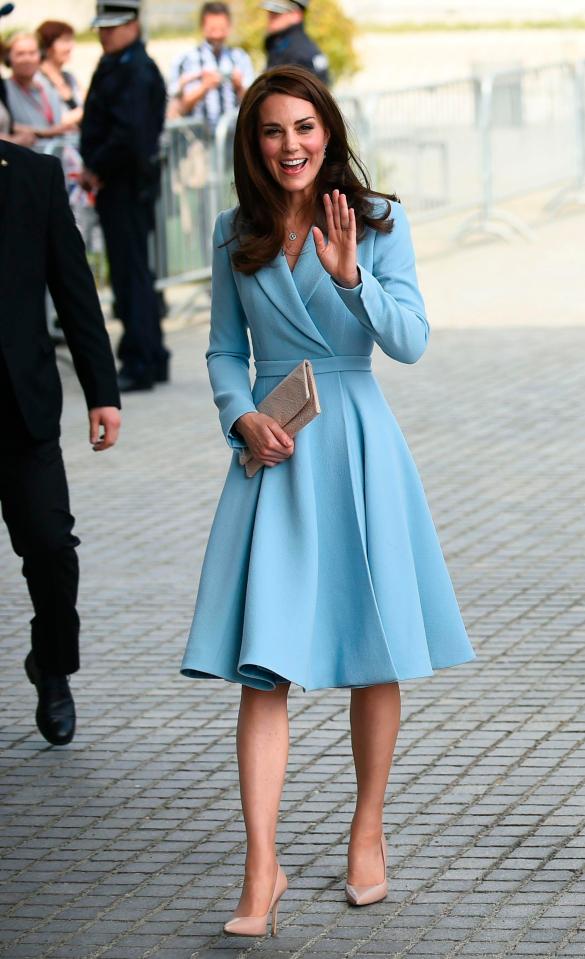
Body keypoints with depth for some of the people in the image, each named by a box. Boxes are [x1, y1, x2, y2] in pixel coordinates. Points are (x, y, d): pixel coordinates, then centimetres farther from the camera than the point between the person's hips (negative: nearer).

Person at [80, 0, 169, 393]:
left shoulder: (136, 71, -16)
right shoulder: (116, 66, 15)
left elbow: (128, 133, -25)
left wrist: (97, 169, -15)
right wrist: (95, 170, 6)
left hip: (127, 184, -10)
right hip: (119, 184, 10)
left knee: (131, 274, -7)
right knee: (133, 274, 15)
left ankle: (139, 364, -4)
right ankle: (151, 359, 23)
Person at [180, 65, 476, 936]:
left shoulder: (379, 221, -2)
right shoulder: (235, 235, 5)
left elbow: (411, 341, -9)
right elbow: (225, 351, 12)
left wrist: (350, 276, -23)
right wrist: (242, 417, -6)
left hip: (357, 445, -1)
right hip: (272, 448, 1)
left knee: (374, 655, 8)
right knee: (263, 666, -7)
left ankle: (368, 832, 27)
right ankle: (262, 871, -8)